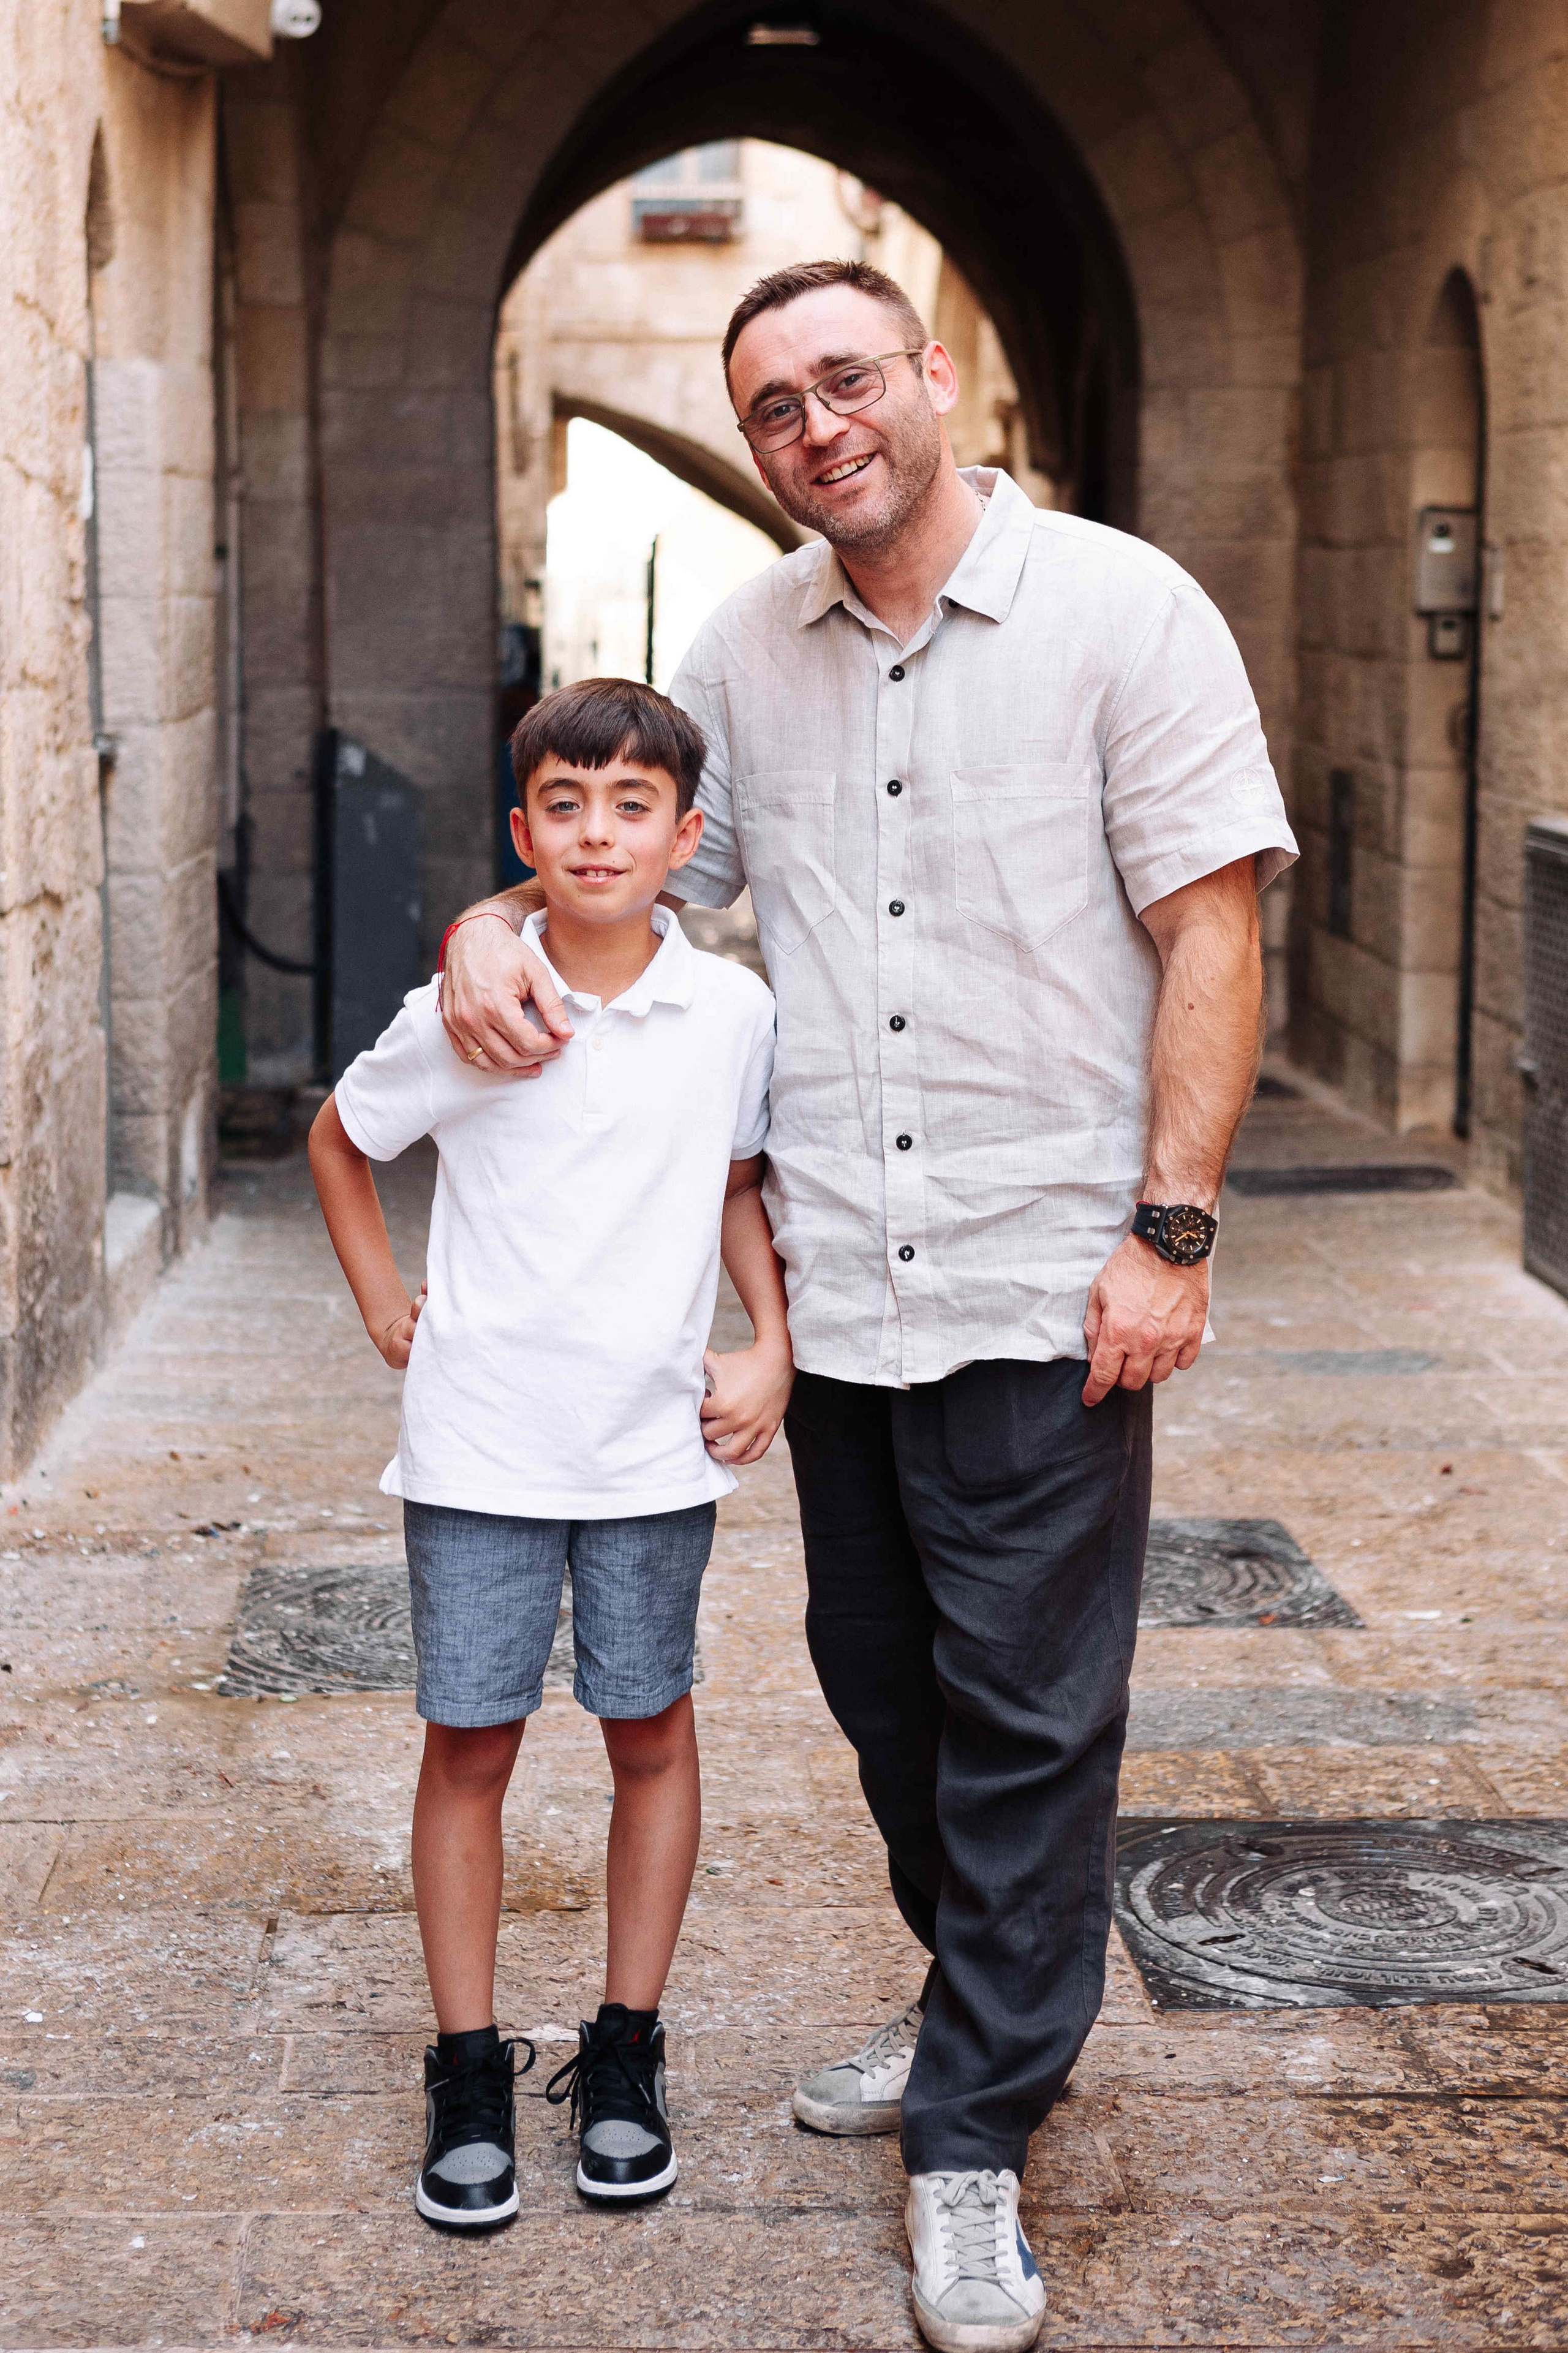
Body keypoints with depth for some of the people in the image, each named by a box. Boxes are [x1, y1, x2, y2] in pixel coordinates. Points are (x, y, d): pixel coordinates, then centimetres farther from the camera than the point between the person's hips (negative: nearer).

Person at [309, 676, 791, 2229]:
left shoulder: (733, 1013, -4)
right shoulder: (464, 1013, -7)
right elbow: (338, 1140, 11)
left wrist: (772, 1346, 2)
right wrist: (382, 1304, 7)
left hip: (657, 1445, 1)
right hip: (479, 1446, -1)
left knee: (649, 1734, 9)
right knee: (469, 1745, 4)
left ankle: (624, 2058, 24)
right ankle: (468, 2075, 17)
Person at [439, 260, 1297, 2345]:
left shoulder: (1123, 610, -6)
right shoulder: (749, 647, 9)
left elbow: (1212, 928, -8)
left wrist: (1170, 1229, -14)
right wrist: (488, 934, -2)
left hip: (1043, 1289, -5)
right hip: (835, 1289, 5)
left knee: (1027, 1719, 0)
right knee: (882, 1683, 16)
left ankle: (976, 2137, 12)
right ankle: (989, 2008, 38)